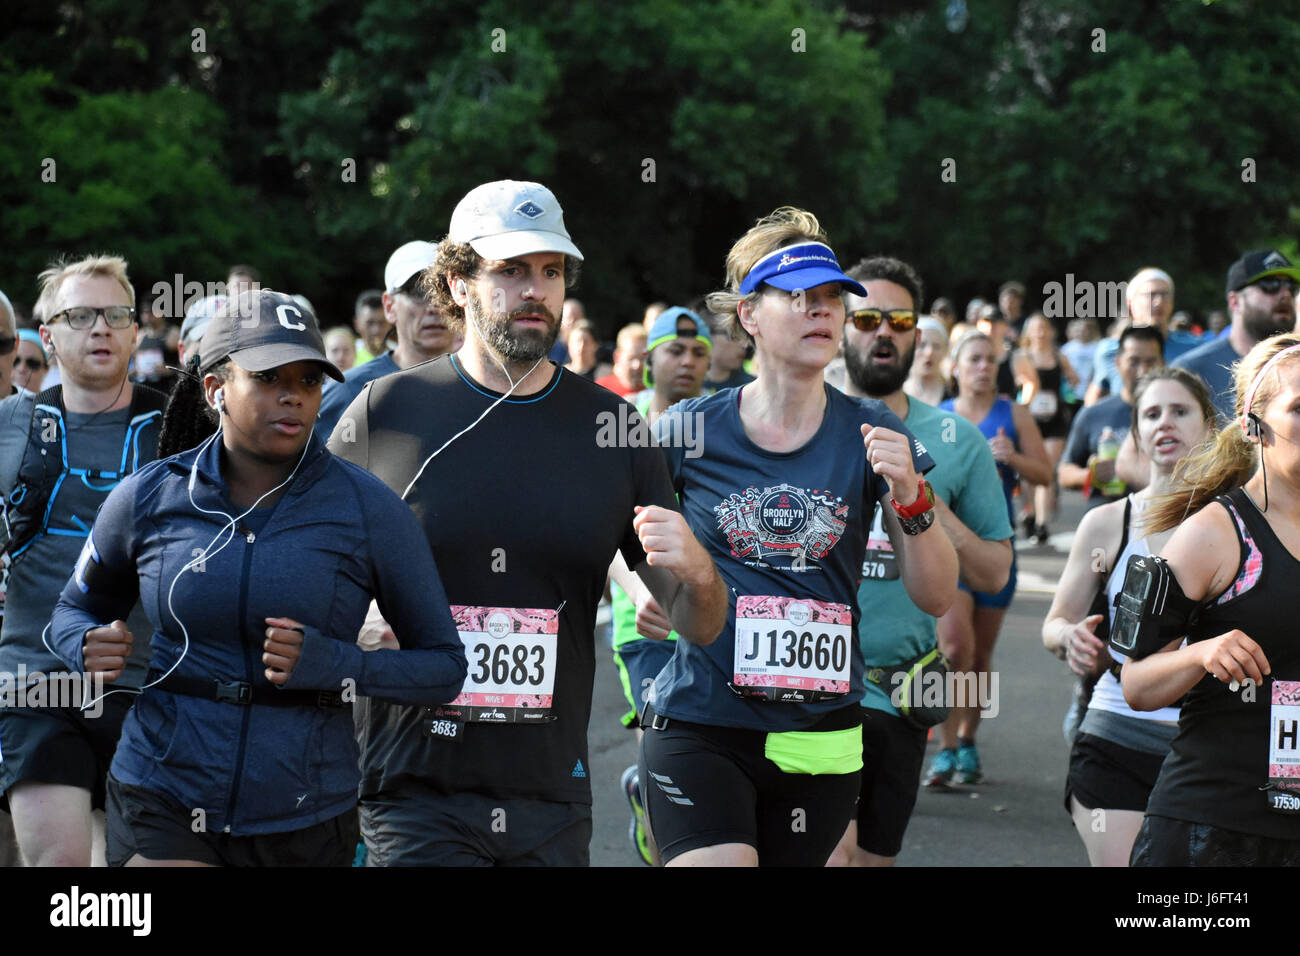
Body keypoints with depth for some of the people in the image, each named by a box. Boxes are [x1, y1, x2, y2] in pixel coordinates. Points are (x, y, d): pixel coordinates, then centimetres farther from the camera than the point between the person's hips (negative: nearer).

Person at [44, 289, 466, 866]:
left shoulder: (369, 509, -6)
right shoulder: (148, 498, 0)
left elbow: (444, 666, -1)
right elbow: (75, 610, 18)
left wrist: (331, 664, -19)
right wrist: (91, 650, -7)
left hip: (303, 819, 1)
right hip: (163, 812, 0)